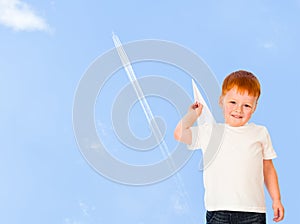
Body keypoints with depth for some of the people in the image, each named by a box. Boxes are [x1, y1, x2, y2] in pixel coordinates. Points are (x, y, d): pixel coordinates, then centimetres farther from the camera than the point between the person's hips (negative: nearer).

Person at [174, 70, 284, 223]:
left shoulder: (260, 133, 10)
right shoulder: (210, 132, 6)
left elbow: (268, 168, 17)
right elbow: (179, 134, -7)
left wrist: (276, 200, 15)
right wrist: (194, 113, 8)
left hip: (253, 211, 1)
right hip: (218, 210, -1)